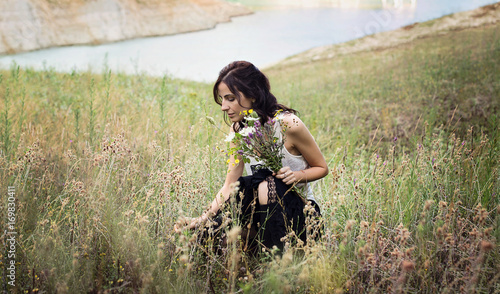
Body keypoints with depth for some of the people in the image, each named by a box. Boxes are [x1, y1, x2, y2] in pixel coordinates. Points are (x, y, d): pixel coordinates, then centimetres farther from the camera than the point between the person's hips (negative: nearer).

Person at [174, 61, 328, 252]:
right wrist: (203, 219, -20)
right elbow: (229, 187, -6)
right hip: (264, 211, 4)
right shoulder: (238, 130, -3)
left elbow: (322, 168, -5)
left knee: (266, 184, -35)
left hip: (300, 211, -4)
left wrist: (298, 175, -26)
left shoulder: (288, 125, -19)